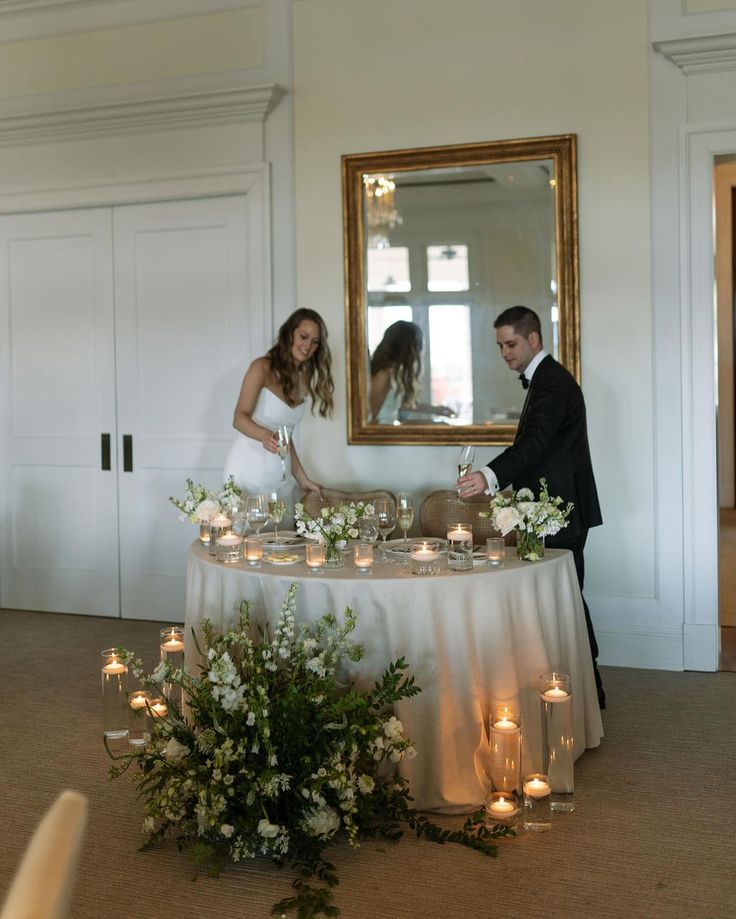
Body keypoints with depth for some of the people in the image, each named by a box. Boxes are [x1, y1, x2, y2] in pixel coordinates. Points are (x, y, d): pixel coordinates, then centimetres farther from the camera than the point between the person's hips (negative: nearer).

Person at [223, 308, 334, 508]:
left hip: (281, 473, 6)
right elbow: (239, 418, -14)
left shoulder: (304, 379, 10)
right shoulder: (262, 367, -8)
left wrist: (302, 479, 11)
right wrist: (265, 436, -35)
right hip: (249, 469, -6)